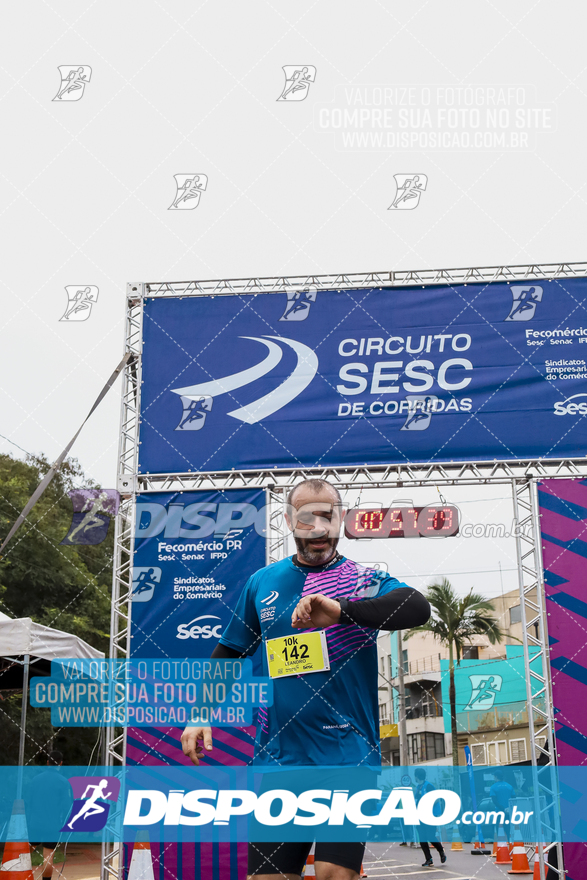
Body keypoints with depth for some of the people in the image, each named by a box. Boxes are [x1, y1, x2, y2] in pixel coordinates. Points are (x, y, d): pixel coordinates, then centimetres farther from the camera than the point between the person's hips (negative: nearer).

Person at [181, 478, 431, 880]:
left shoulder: (364, 581, 0)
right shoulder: (262, 582, 10)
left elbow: (418, 607, -20)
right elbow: (228, 654, 19)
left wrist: (341, 610, -32)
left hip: (348, 757, -3)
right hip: (278, 758, 3)